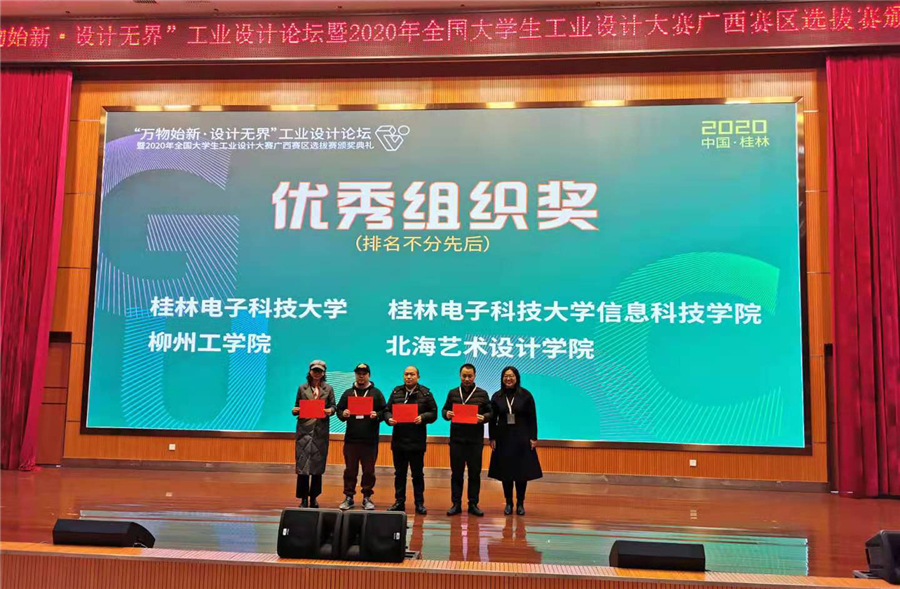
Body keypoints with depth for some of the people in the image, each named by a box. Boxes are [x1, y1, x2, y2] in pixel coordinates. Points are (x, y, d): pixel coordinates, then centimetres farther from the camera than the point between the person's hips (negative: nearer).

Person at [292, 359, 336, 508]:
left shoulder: (328, 388, 9)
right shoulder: (302, 388, 8)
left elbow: (333, 406, 6)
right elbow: (297, 406, 10)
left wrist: (330, 411, -15)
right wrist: (295, 410, -11)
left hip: (321, 430, 1)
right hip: (304, 429, -1)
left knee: (318, 464, 5)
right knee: (302, 463, -5)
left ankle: (313, 497, 16)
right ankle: (303, 498, 2)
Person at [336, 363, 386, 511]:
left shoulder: (376, 393, 6)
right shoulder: (348, 393, 12)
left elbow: (384, 412, 2)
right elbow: (339, 410, 11)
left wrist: (377, 415, -18)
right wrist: (343, 414, -10)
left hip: (370, 440, -1)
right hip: (351, 438, 2)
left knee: (369, 470, 4)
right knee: (350, 469, 6)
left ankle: (367, 498, 14)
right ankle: (348, 497, 14)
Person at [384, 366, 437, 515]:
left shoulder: (425, 393, 0)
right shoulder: (396, 392, 8)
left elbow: (433, 413, -1)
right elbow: (387, 410, 8)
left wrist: (422, 418, -19)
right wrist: (389, 419, -12)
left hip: (417, 440, -3)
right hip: (398, 439, 3)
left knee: (418, 473, 6)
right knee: (399, 473, 10)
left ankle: (419, 503, 15)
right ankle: (399, 502, 19)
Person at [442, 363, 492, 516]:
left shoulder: (482, 394, 4)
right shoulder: (453, 393, 8)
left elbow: (490, 413, 5)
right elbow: (444, 409, 13)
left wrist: (484, 418, -15)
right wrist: (446, 414, -8)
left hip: (475, 439, -1)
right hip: (456, 438, 1)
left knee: (475, 472, 4)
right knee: (456, 472, 5)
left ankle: (473, 504, 13)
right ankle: (456, 504, 13)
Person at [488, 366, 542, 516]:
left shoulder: (526, 395, -2)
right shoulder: (497, 397, 3)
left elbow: (532, 418, -1)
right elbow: (492, 419, 4)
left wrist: (534, 438, -5)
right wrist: (492, 438, -1)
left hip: (522, 439, -1)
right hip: (503, 439, 1)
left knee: (522, 471, 2)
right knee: (505, 472, 5)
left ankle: (520, 503, 14)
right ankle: (508, 503, 16)